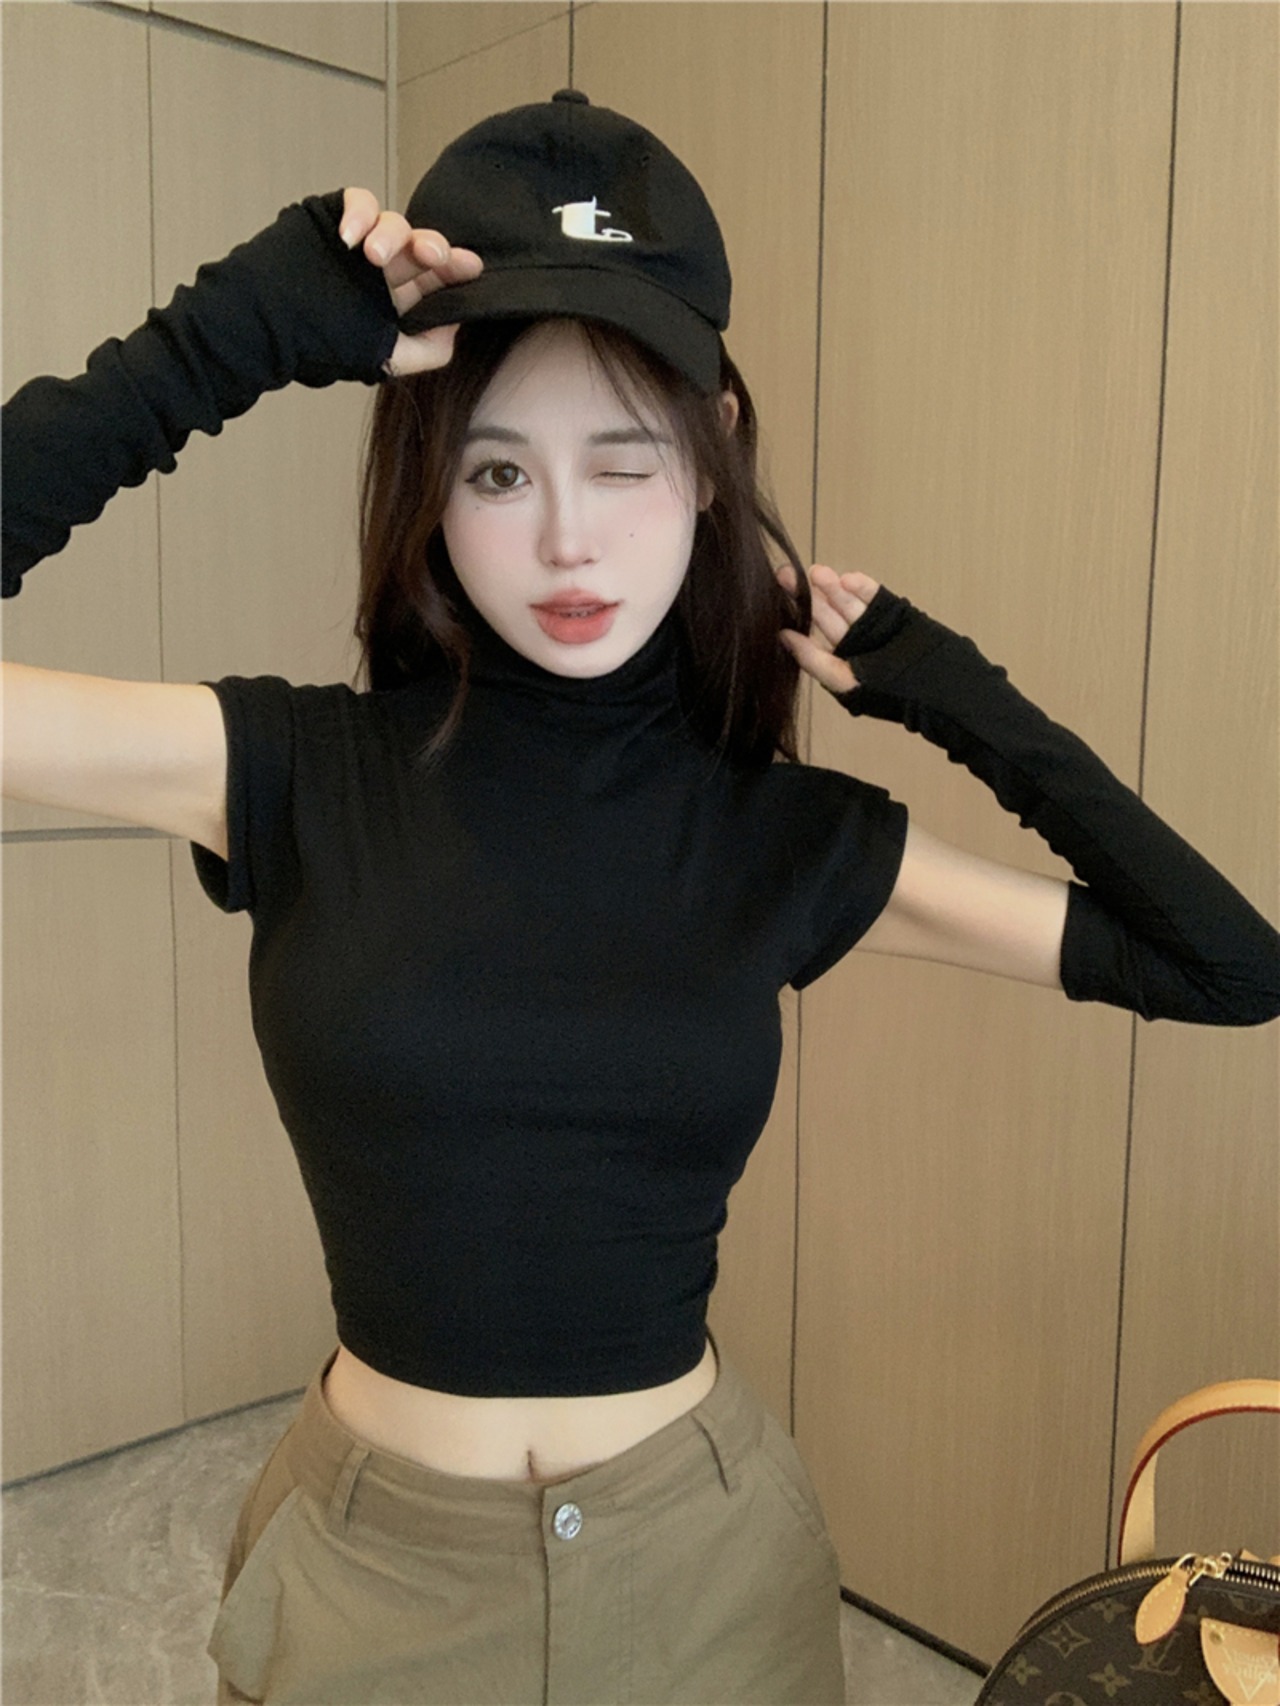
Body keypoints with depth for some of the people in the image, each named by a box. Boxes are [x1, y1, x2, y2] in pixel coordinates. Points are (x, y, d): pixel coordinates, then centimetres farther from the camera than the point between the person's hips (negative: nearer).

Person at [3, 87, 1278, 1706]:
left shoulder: (789, 837, -9)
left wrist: (967, 706, -9)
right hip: (376, 1569, -1)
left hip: (706, 1557, 2)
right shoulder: (299, 775, -12)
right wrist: (228, 339, -24)